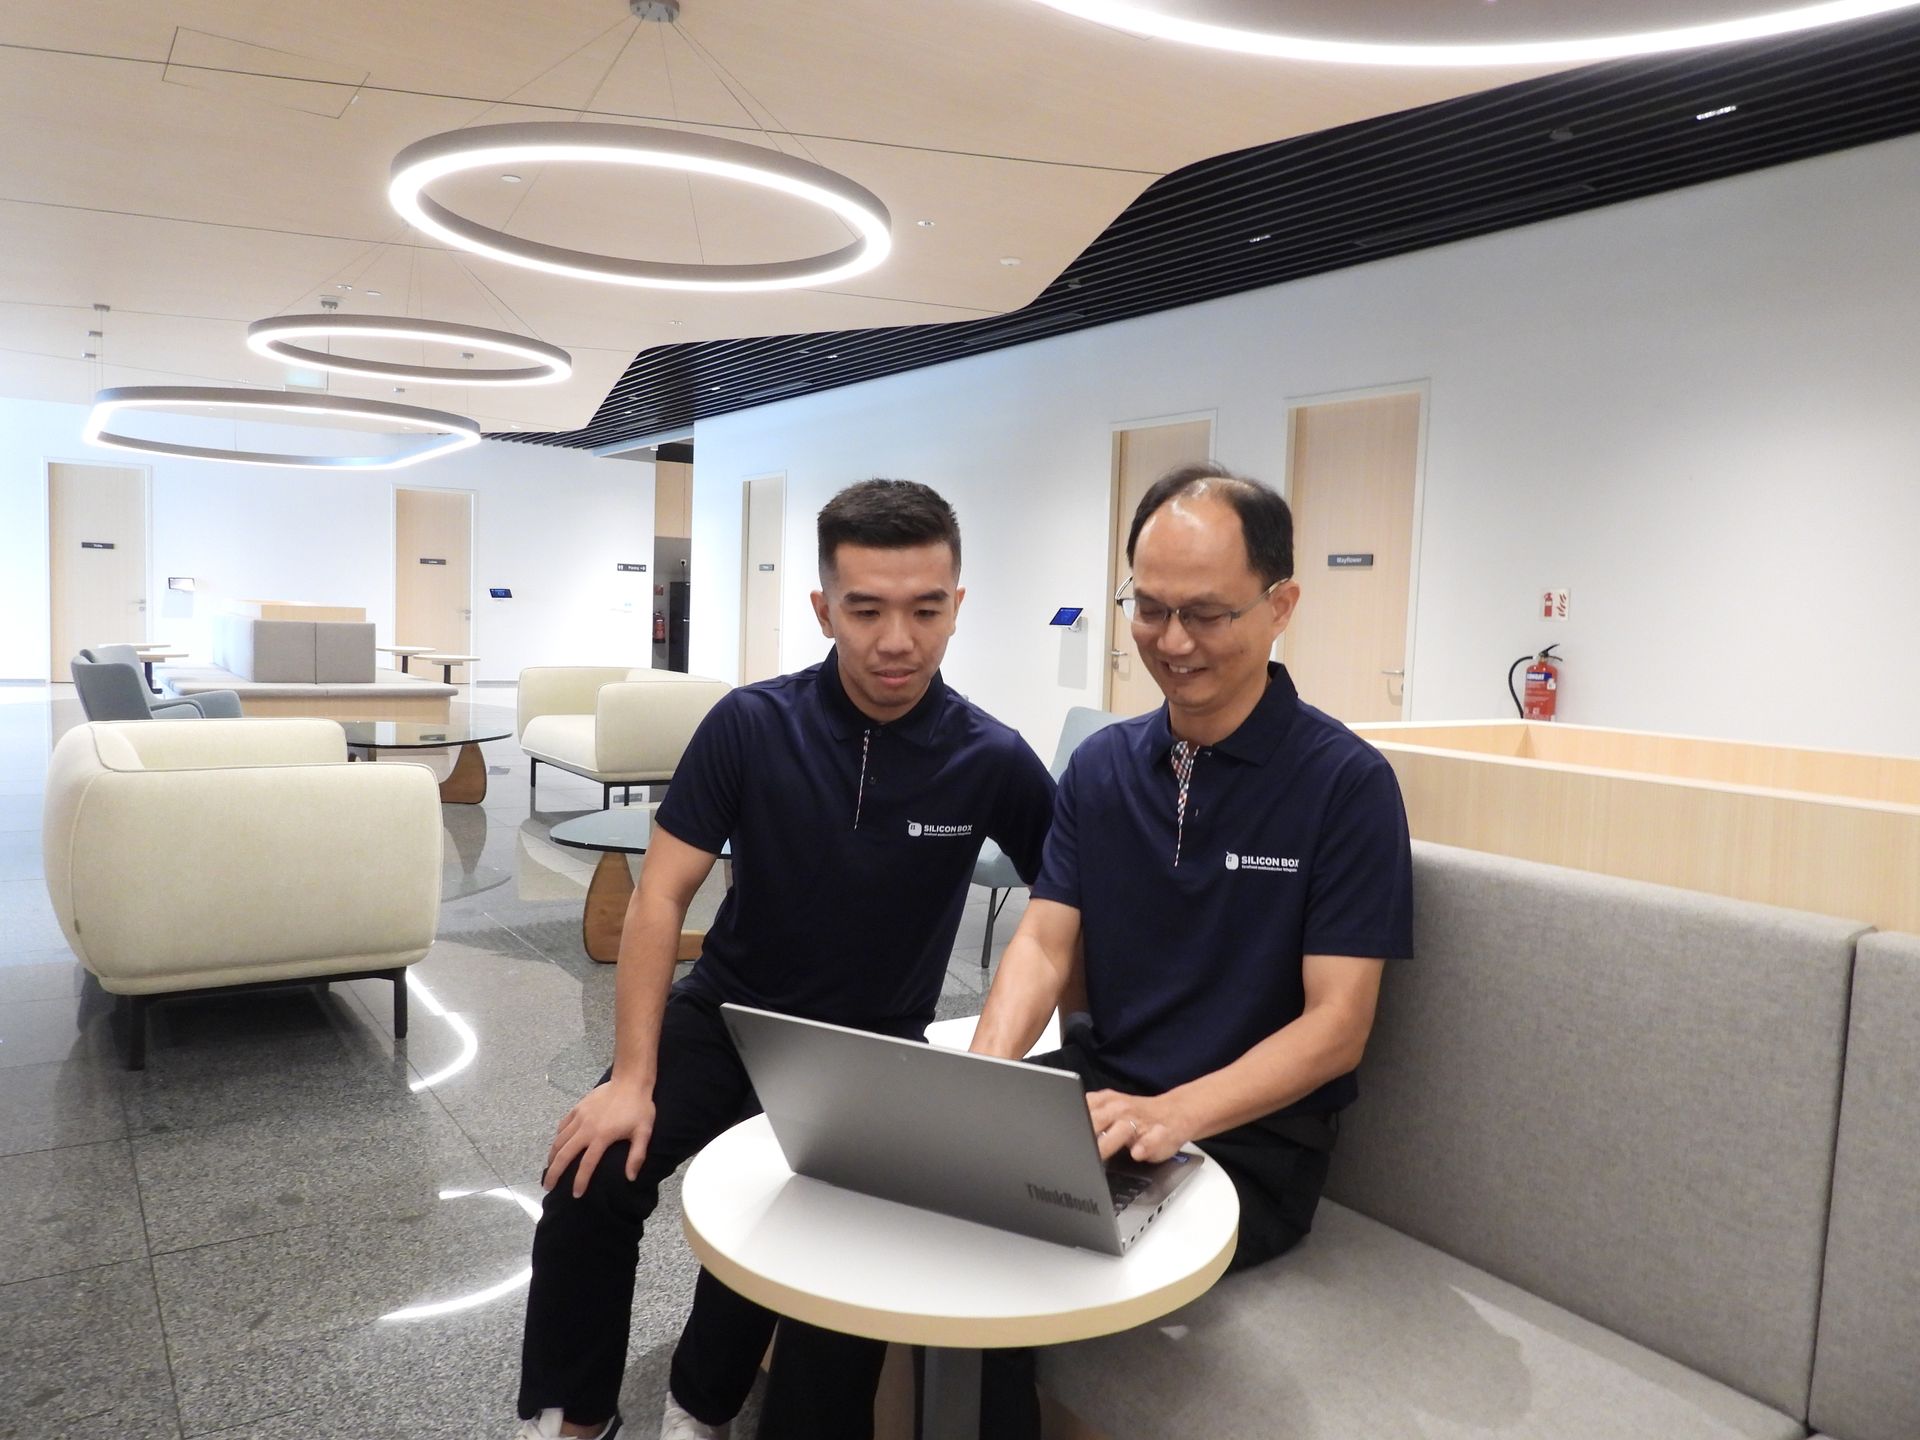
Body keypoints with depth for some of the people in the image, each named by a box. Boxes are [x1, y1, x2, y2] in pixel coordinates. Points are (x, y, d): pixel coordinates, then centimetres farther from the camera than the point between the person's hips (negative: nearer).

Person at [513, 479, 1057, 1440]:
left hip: (873, 1045, -1)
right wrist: (632, 1079, -15)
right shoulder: (750, 724, -14)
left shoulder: (992, 760, -16)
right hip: (729, 1010, 1)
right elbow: (661, 896, -11)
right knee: (589, 1181, -14)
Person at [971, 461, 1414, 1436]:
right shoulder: (1099, 766, 5)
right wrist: (988, 1065, -21)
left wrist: (1173, 1114, -28)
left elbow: (1335, 1027, -13)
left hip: (1248, 1141, -5)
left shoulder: (1345, 783, -11)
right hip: (1092, 1101, 5)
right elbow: (1045, 943, 0)